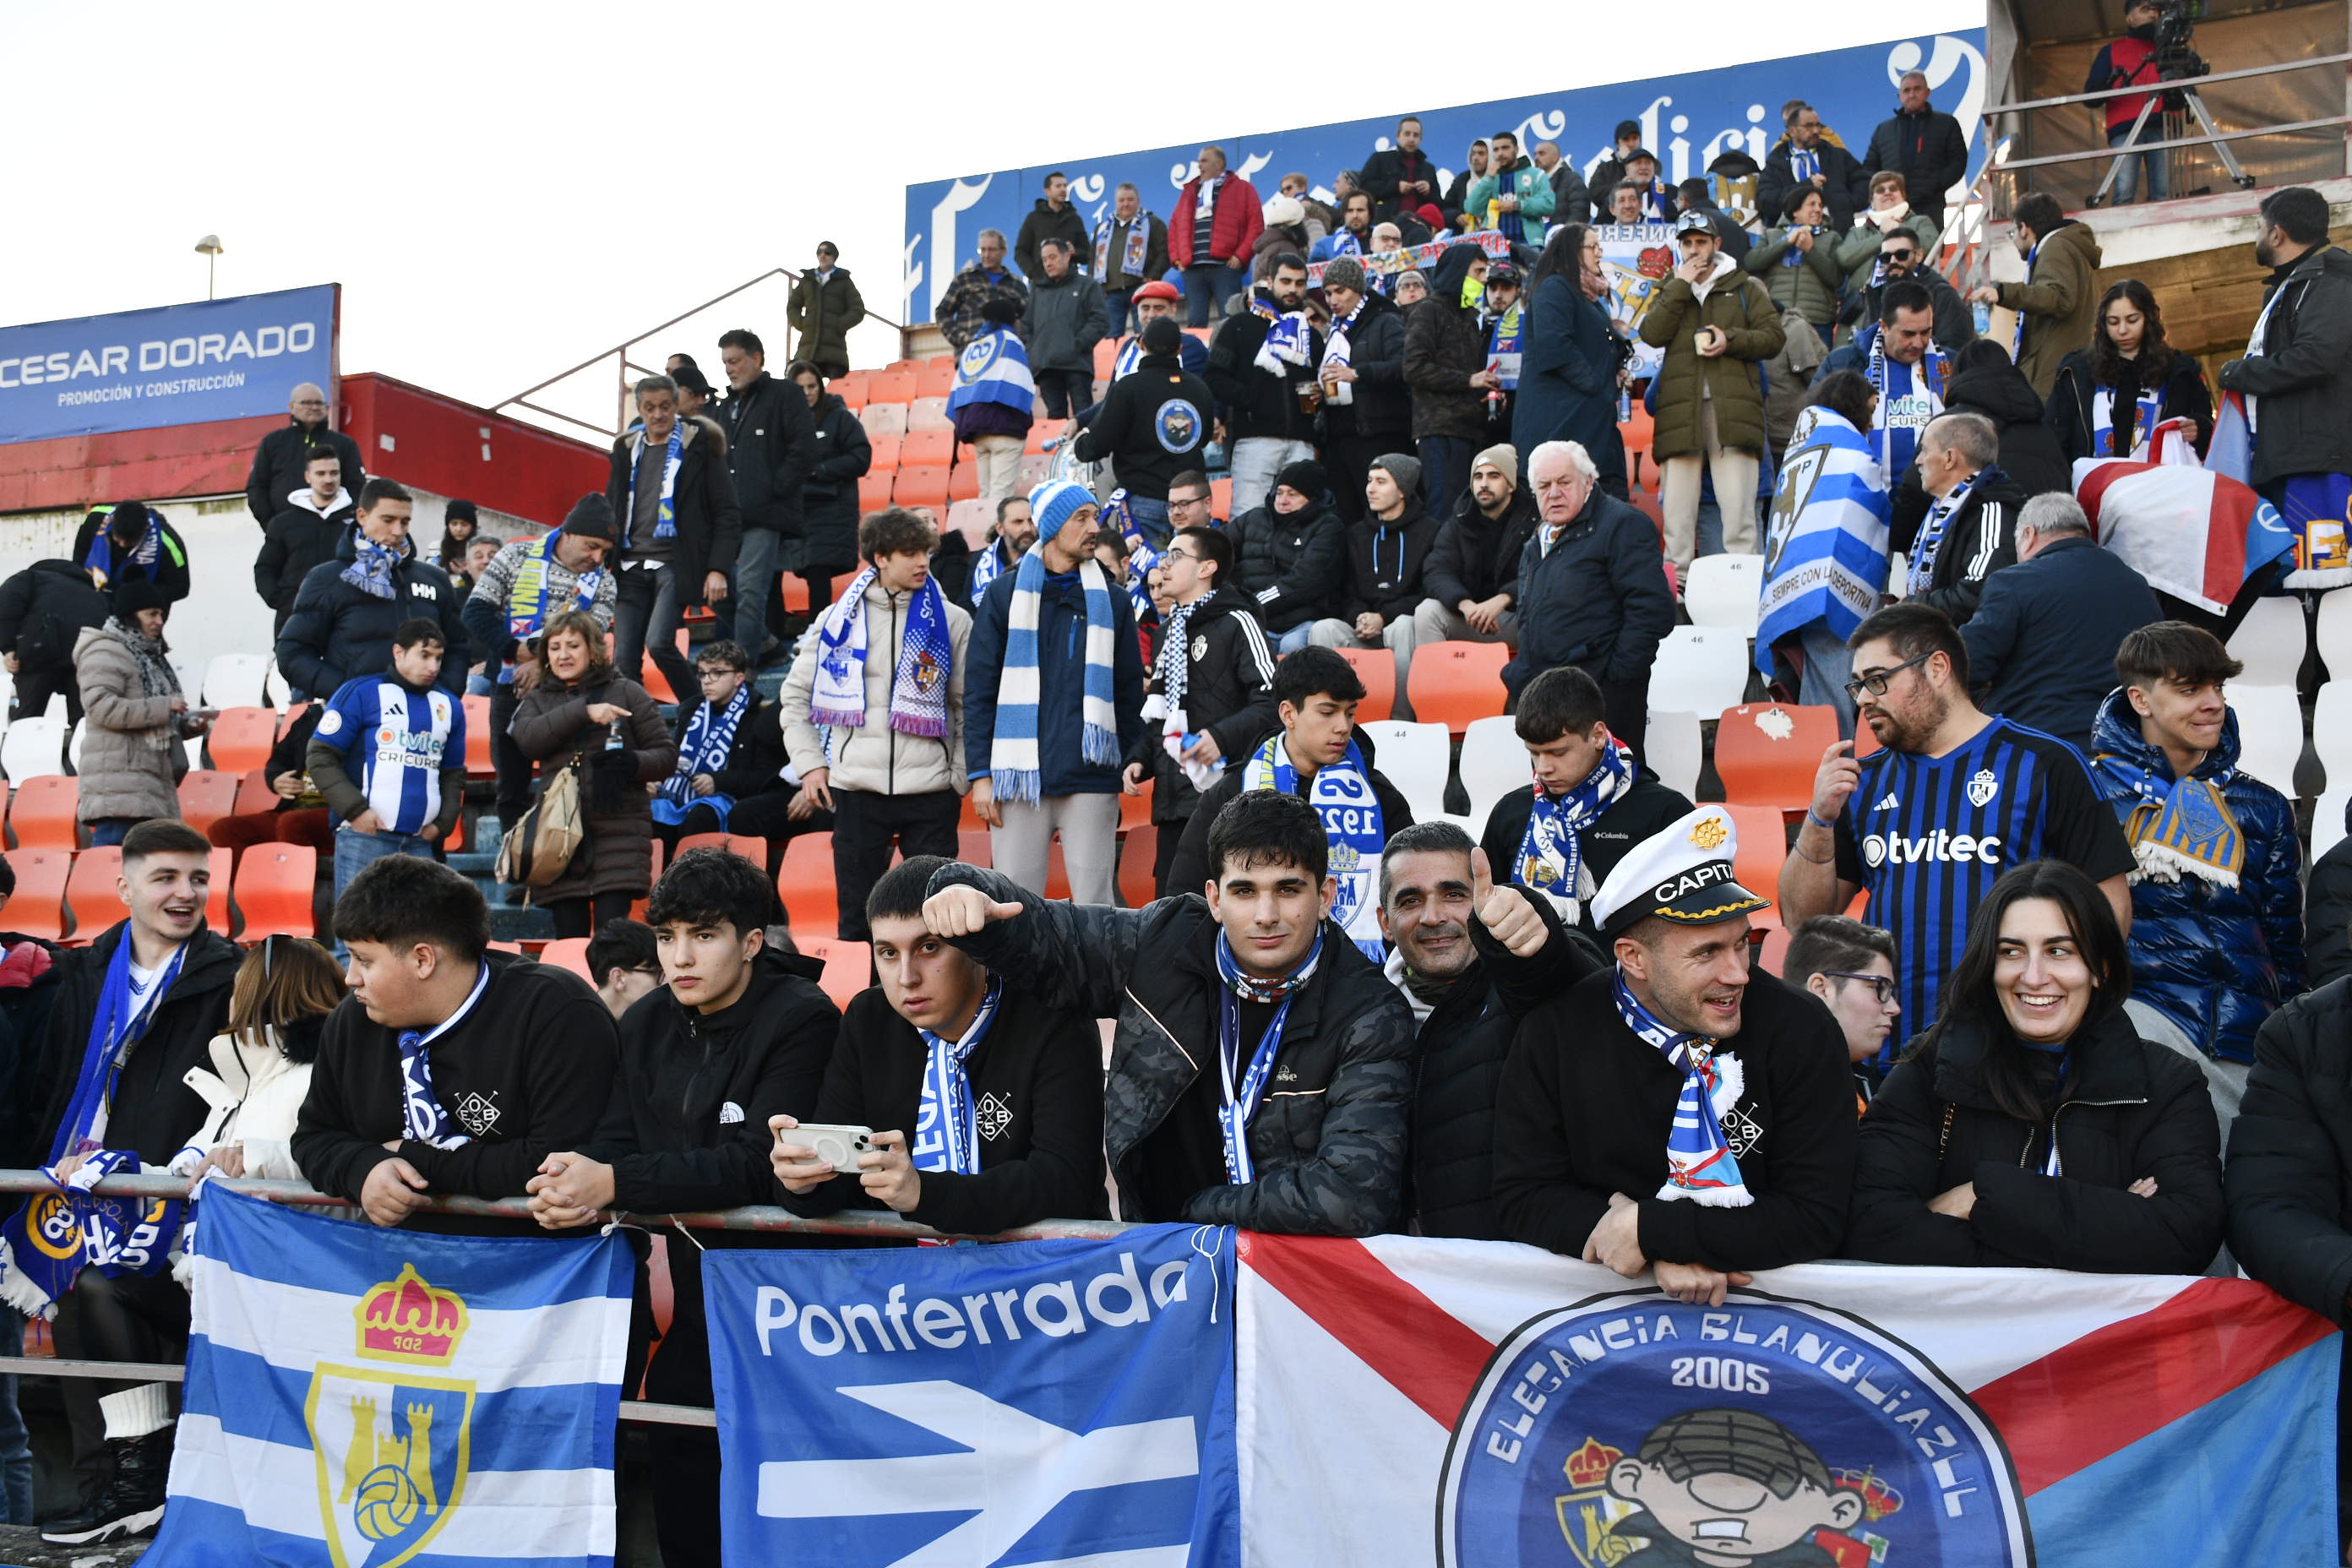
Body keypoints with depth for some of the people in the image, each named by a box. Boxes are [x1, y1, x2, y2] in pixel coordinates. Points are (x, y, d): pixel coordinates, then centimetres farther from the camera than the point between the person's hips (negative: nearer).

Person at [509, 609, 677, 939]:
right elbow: (528, 738, -6)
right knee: (569, 936, 3)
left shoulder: (626, 692, 10)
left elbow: (666, 753, 7)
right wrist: (582, 711, -16)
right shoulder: (536, 700, 16)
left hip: (619, 829, -3)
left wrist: (633, 763, -14)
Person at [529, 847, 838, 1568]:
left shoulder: (801, 1020, -11)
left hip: (770, 1257, -6)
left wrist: (614, 1185, -28)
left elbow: (755, 1165, -21)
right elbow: (613, 1139, 3)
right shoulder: (645, 1024, 9)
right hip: (676, 1248, 6)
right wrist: (575, 1180, -21)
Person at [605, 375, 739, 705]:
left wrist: (718, 569, -10)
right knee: (624, 661, -2)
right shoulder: (627, 450, 15)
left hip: (674, 564, -5)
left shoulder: (698, 446, 2)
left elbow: (727, 513, 0)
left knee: (659, 642, -21)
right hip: (631, 565, 5)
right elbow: (609, 511, 22)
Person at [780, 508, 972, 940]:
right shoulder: (839, 618, 6)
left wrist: (964, 776, -1)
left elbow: (969, 706, 7)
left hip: (930, 789, -1)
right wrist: (809, 762, 3)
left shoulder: (952, 621, 3)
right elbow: (795, 694, 13)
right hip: (856, 787, 1)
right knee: (858, 915, 8)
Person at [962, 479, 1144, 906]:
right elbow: (979, 689, 4)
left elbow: (1129, 693, 13)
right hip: (1019, 776, -1)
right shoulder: (1007, 594, 6)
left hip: (1092, 779, 1)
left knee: (1094, 903, 1)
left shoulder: (1113, 602, 11)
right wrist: (980, 773, -3)